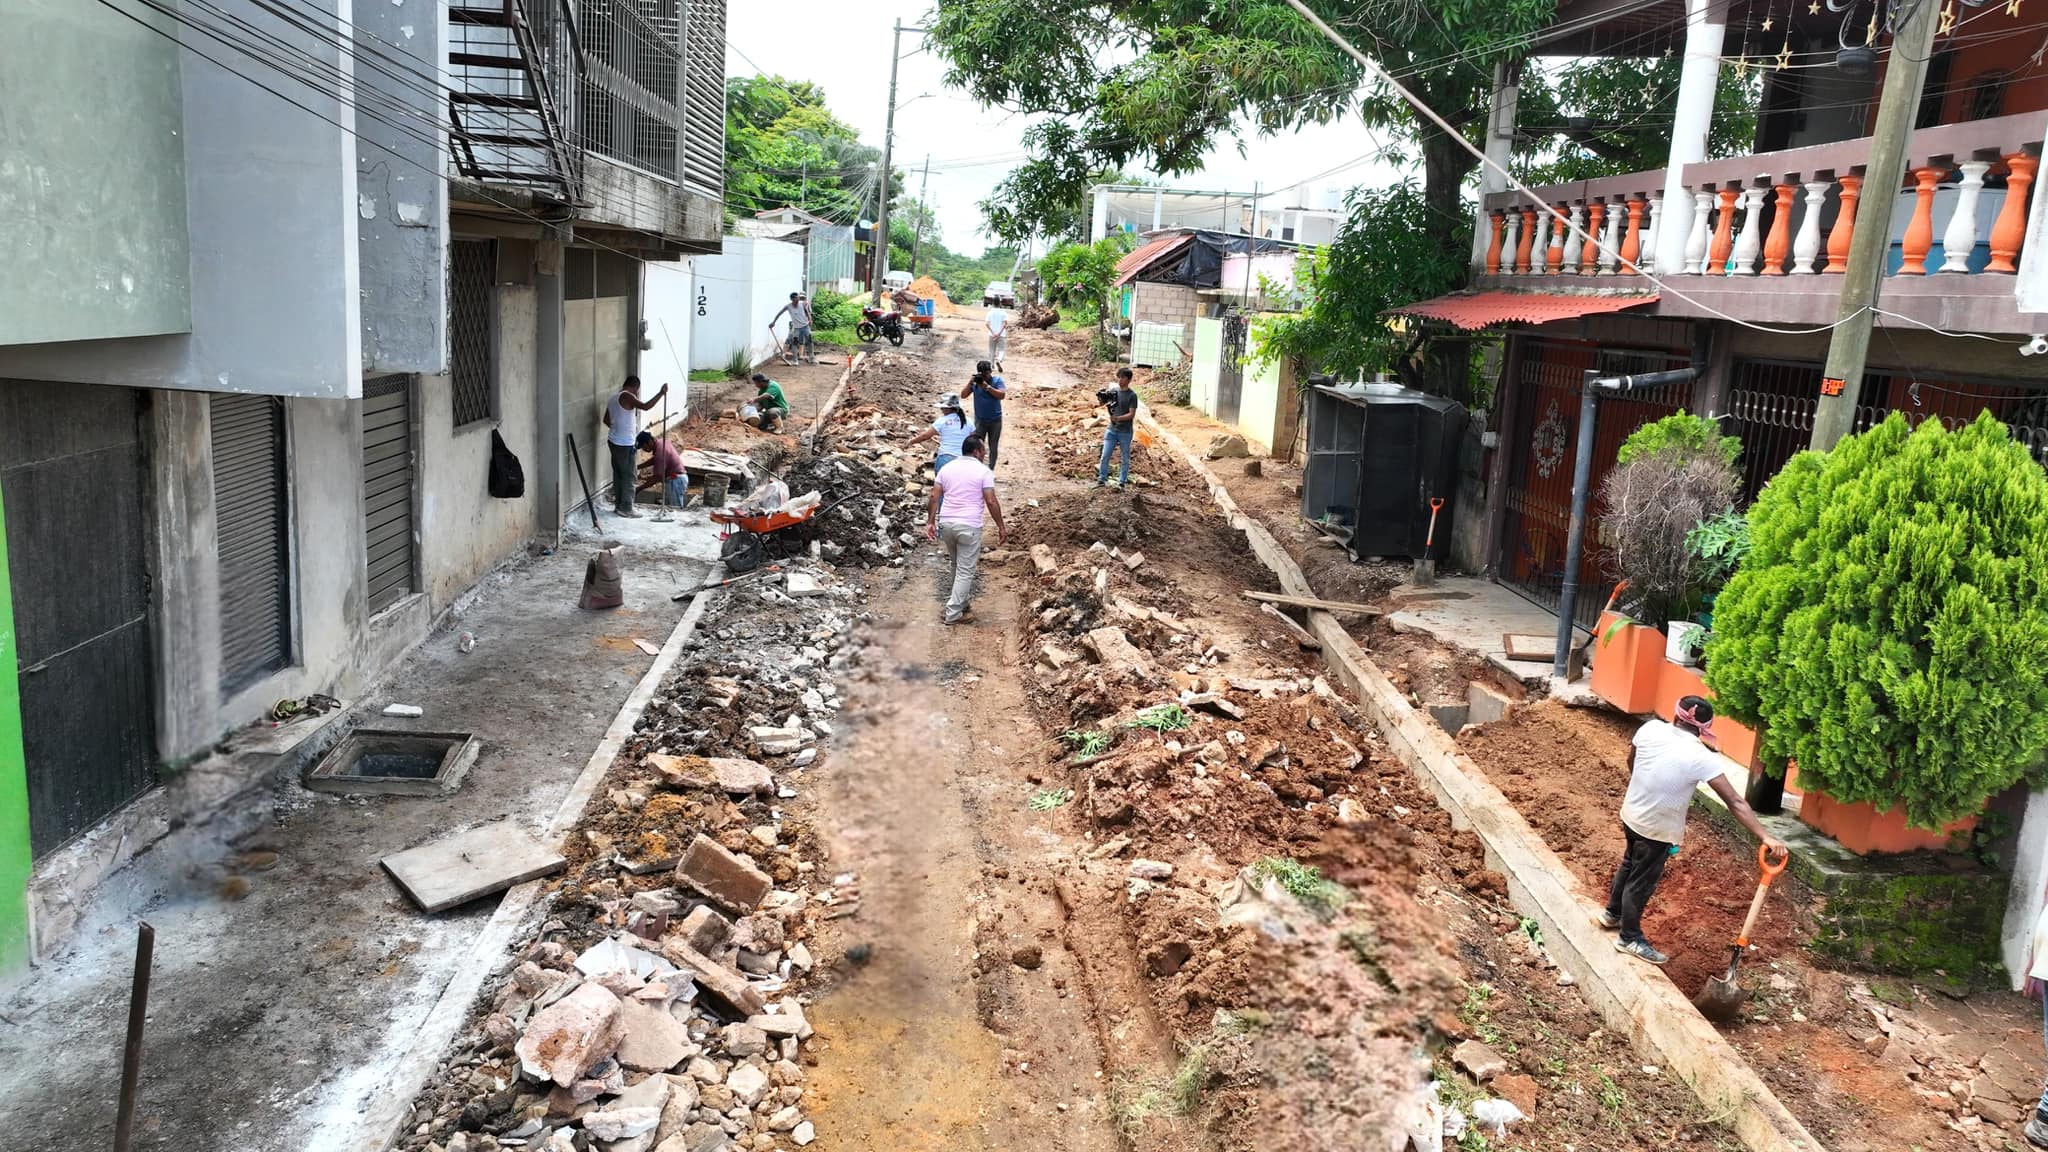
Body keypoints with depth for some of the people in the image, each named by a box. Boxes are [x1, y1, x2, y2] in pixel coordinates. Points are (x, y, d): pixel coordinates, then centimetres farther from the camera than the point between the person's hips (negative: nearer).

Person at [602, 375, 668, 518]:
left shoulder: (614, 397, 12)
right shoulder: (627, 396, -17)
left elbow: (606, 420, 20)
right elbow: (645, 406, -31)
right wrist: (661, 393, -28)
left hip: (614, 441, 9)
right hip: (625, 445, -9)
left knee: (618, 474, 16)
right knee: (629, 476, -1)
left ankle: (619, 505, 22)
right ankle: (626, 509, 2)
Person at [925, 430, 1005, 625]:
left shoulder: (947, 468, 9)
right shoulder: (983, 471, -5)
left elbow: (934, 497, 4)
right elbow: (991, 502, -10)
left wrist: (930, 522, 8)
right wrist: (1001, 527, -3)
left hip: (946, 523, 5)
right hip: (969, 526, -5)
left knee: (957, 564, 24)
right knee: (965, 570, 1)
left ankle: (963, 597, 39)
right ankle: (953, 613, -2)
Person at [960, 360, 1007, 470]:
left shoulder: (997, 380, -7)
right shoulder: (975, 381, -4)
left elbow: (1002, 395, -21)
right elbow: (963, 396, -8)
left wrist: (987, 387, -28)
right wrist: (970, 383, -22)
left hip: (995, 420, 0)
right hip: (980, 420, 0)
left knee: (993, 447, 9)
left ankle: (991, 470, 21)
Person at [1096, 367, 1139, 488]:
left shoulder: (1132, 396, -9)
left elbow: (1131, 414, -15)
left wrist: (1118, 418, -29)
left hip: (1125, 432, -4)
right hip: (1111, 430, 4)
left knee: (1125, 458, 6)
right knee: (1105, 456, -1)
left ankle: (1122, 482, 14)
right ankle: (1101, 479, 7)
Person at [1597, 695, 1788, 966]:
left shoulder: (1651, 729, -10)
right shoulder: (1701, 758, -25)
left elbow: (1630, 761, 9)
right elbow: (1735, 802, -27)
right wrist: (1764, 836, -26)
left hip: (1631, 815, 6)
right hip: (1658, 829, -6)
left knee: (1630, 865, 29)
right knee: (1642, 881, 11)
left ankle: (1612, 913, 49)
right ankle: (1630, 938, 28)